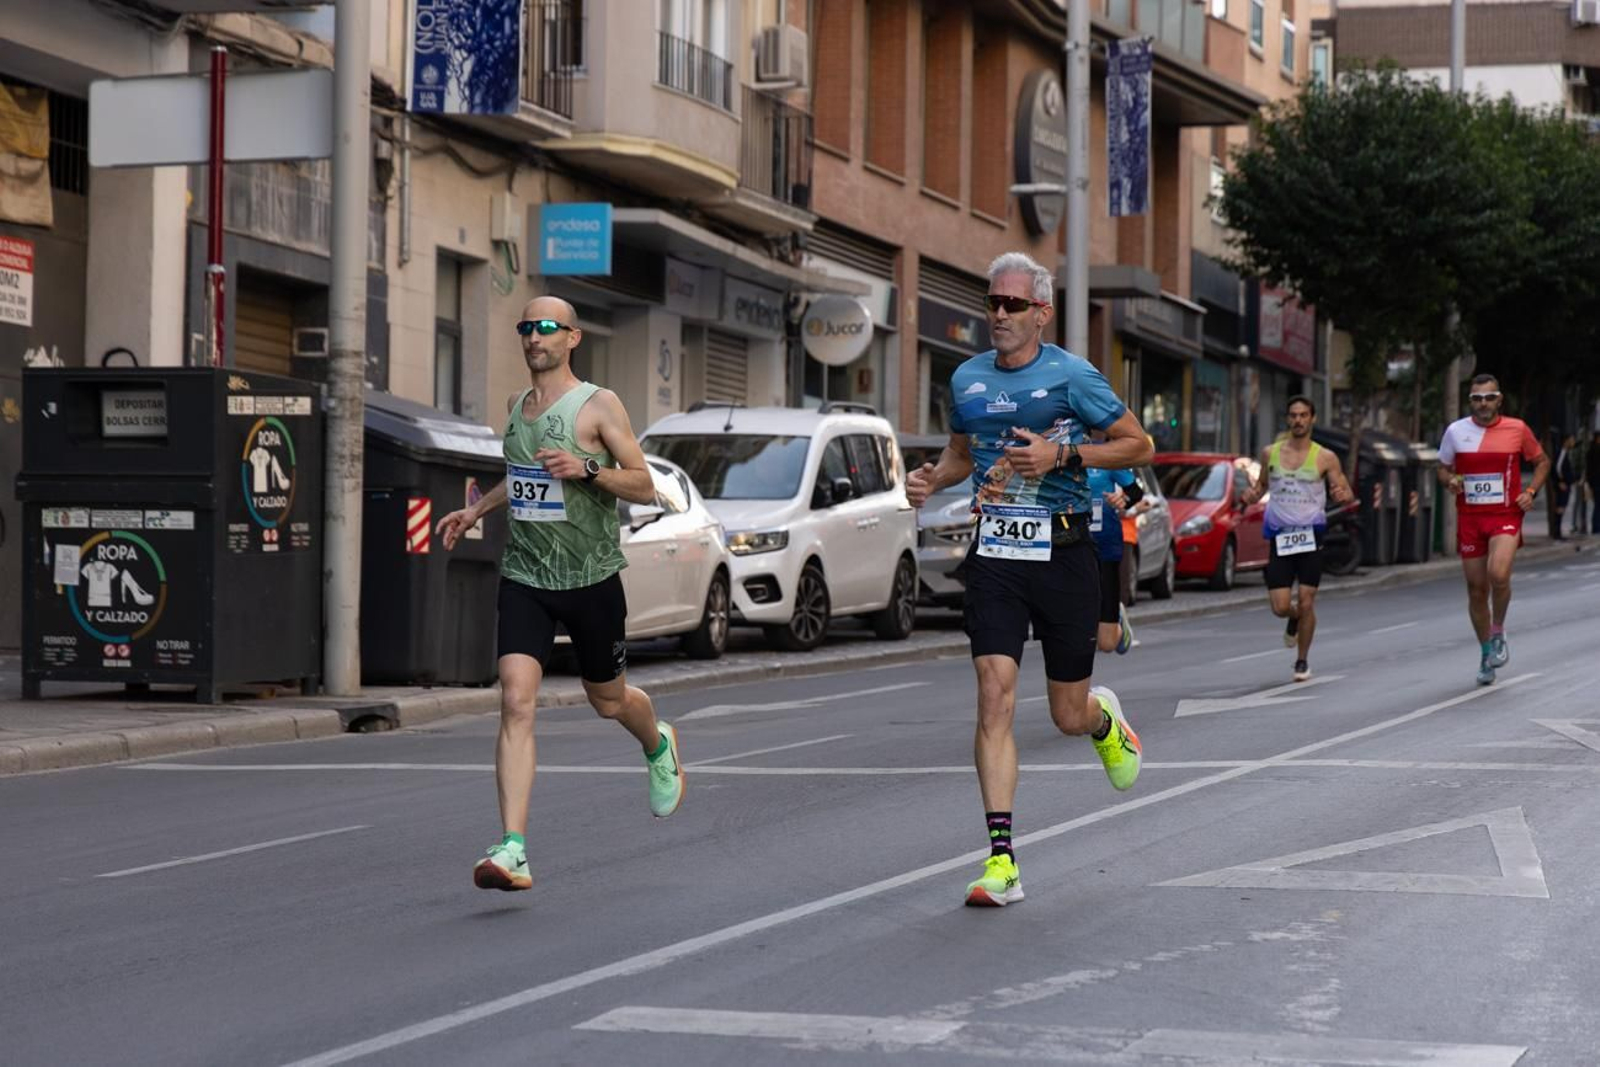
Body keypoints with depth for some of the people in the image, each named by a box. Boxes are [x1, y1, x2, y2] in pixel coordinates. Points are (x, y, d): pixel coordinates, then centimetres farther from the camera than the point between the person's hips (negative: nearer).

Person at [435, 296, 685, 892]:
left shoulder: (598, 405, -7)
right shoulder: (517, 407, 10)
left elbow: (644, 487, -9)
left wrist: (587, 469, -24)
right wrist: (477, 510, 19)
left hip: (591, 579, -3)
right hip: (524, 577, 3)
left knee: (608, 700, 15)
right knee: (516, 702, -15)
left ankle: (658, 745, 53)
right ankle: (513, 850, -22)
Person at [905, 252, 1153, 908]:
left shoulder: (1071, 377, -5)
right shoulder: (967, 380, 9)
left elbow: (1139, 446, -1)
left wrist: (1063, 455, -14)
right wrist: (934, 478, 5)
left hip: (1062, 556, -3)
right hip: (994, 554, 3)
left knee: (1068, 716, 6)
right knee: (995, 697, -13)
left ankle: (1105, 719, 47)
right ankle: (1001, 860, -13)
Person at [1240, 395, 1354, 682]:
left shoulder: (1325, 458, 0)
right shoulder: (1270, 453, 7)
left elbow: (1347, 494, 2)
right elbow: (1262, 484, 21)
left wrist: (1344, 496, -22)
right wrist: (1252, 496, -2)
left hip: (1310, 534, -2)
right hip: (1279, 537, 2)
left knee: (1306, 602, -4)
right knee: (1280, 608, -6)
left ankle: (1302, 661, 14)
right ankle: (1294, 618, 32)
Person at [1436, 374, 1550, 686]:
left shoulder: (1517, 429, -1)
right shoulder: (1456, 431, 2)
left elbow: (1542, 462, 13)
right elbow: (1443, 468, 14)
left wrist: (1531, 491, -2)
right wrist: (1450, 480, -9)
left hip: (1506, 516, -2)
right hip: (1469, 518, 2)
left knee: (1498, 575, -25)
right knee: (1477, 589, 5)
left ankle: (1498, 633, 1)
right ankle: (1487, 653, 22)